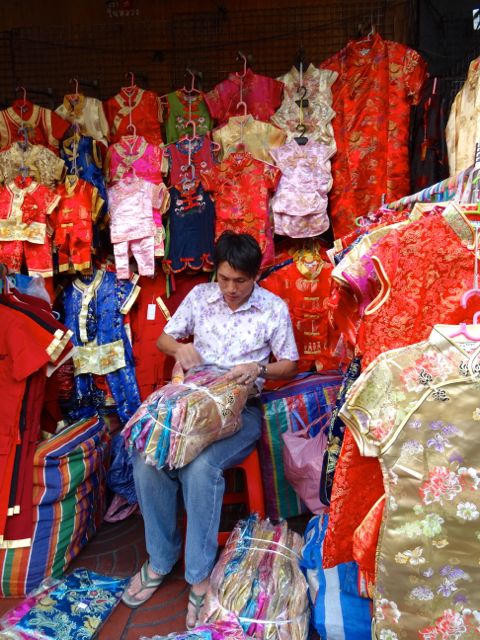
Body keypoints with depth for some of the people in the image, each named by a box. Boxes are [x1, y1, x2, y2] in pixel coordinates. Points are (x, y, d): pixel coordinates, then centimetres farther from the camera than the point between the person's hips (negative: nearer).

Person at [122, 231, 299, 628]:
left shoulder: (274, 308, -3)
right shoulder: (200, 296, 5)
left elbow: (290, 365, 3)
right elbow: (163, 339, 12)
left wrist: (259, 368, -18)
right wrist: (179, 347, -12)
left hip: (242, 407, -3)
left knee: (200, 468, -32)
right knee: (147, 460, -23)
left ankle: (200, 574, -11)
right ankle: (161, 557, 1)